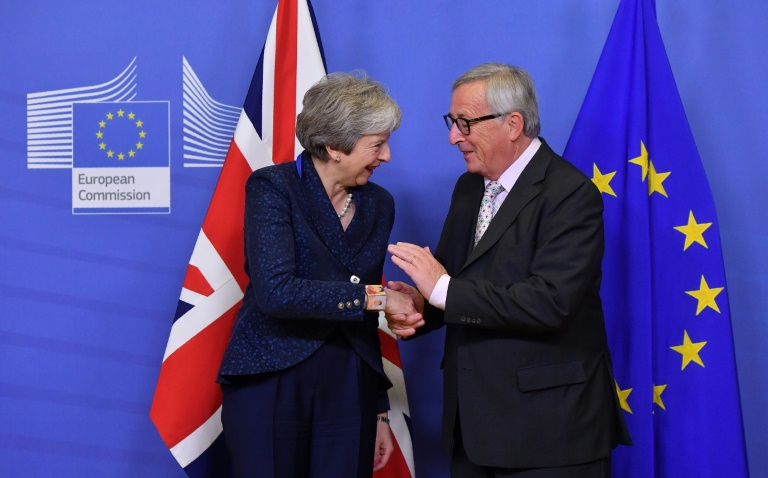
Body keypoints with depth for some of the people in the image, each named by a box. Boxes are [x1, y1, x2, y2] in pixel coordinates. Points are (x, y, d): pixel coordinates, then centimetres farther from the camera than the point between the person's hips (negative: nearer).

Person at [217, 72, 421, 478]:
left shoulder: (378, 204, 8)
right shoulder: (272, 188, -9)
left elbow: (365, 319, 13)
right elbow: (275, 291, -22)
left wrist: (379, 410, 12)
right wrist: (374, 296, -20)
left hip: (349, 392, 5)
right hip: (270, 383, -4)